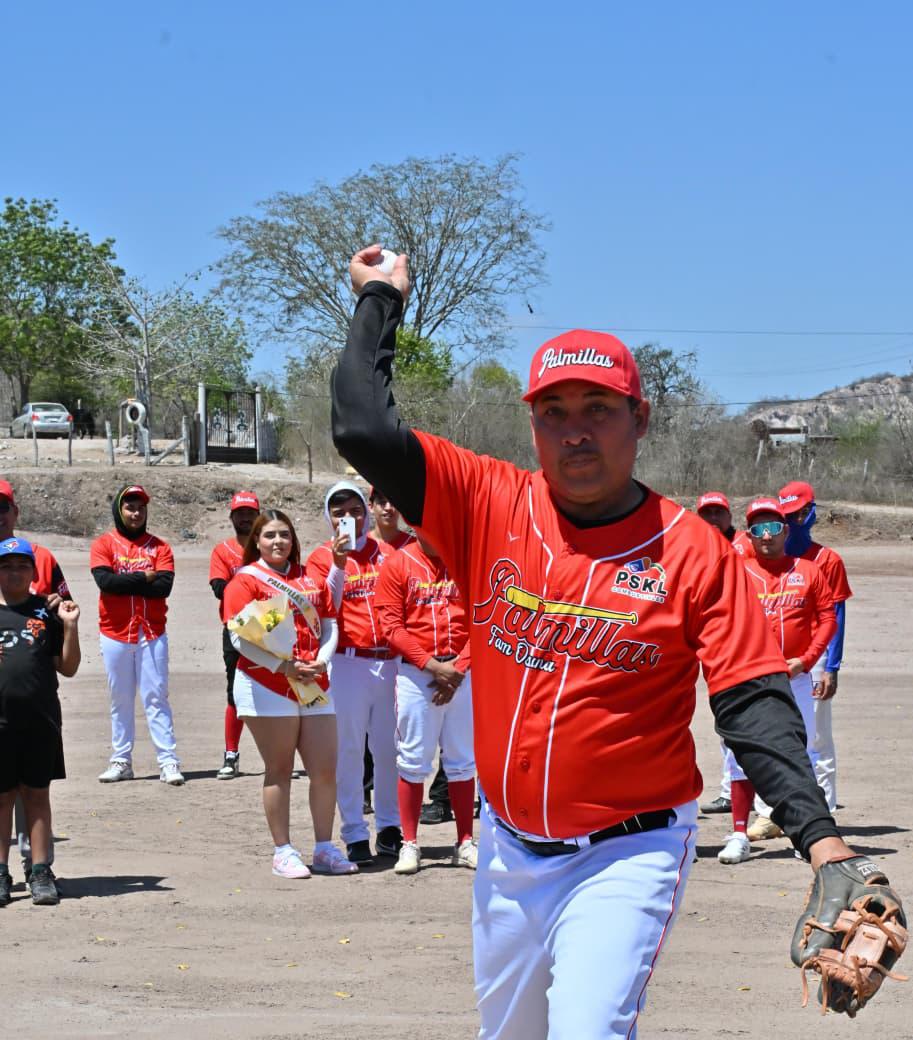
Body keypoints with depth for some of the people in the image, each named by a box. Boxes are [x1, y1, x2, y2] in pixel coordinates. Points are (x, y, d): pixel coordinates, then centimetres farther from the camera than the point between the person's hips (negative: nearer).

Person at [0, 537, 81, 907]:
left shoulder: (46, 612, 7)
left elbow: (67, 668, 7)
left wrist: (70, 627, -4)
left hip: (40, 719, 0)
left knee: (37, 794, 5)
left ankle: (41, 873, 10)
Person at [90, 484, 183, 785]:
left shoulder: (159, 547, 5)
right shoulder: (104, 544, 3)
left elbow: (164, 586, -10)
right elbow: (105, 581, -14)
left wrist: (124, 583, -11)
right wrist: (144, 577, -9)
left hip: (152, 634, 0)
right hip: (115, 635, 0)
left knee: (156, 698, -2)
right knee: (120, 701, 6)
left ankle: (169, 762, -5)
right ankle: (121, 762, 12)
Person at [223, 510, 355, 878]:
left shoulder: (311, 579, 16)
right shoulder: (245, 580, -1)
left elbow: (330, 625, 15)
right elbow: (241, 638, -9)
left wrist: (321, 660, -4)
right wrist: (284, 666, -17)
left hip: (314, 685, 5)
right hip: (267, 687, -5)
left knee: (325, 769, 3)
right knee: (279, 771, 0)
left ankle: (324, 848, 14)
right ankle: (283, 851, 8)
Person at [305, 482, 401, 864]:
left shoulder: (385, 552, 12)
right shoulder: (322, 557, 4)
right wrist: (338, 565, -18)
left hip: (389, 659, 3)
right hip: (347, 661, -3)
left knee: (389, 746, 7)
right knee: (348, 749, -3)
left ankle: (390, 828, 18)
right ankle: (355, 835, 1)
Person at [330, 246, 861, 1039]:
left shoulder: (694, 552, -9)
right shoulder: (490, 506, -2)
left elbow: (755, 706, -13)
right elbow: (365, 429, -8)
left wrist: (818, 834, -24)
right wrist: (380, 300, 2)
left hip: (625, 859, -4)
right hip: (509, 849, 5)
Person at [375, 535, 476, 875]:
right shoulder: (398, 564, 0)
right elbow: (391, 627, -4)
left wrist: (457, 668, -8)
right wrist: (432, 664, -12)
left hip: (463, 675, 2)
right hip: (415, 672, -2)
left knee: (463, 758, 7)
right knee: (413, 760, 0)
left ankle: (465, 843, 14)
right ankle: (409, 844, 7)